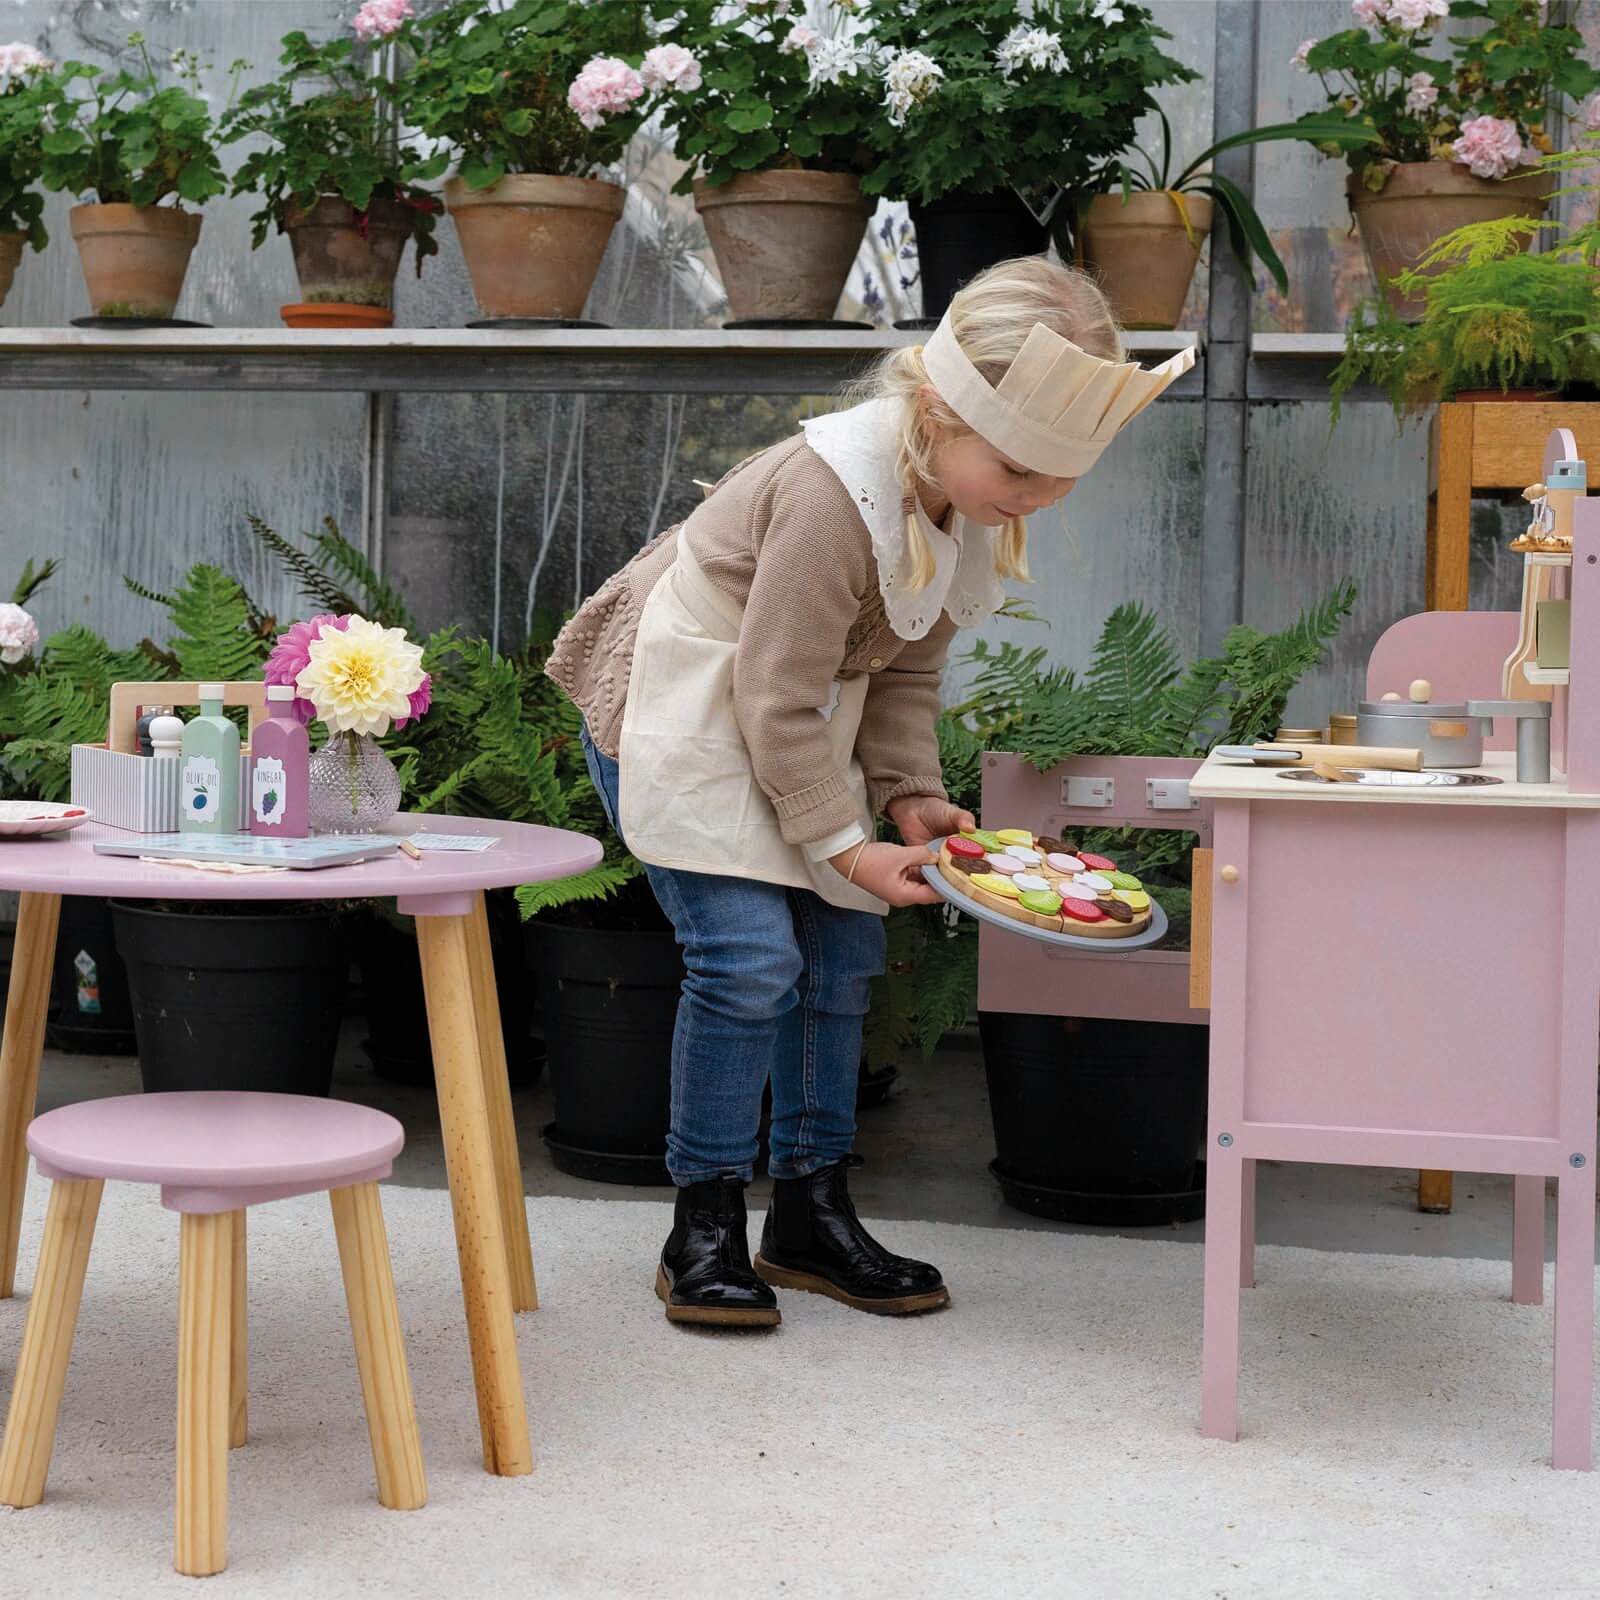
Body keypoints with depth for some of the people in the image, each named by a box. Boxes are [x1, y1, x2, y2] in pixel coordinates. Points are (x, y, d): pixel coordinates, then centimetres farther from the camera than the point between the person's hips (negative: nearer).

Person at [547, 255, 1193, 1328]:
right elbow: (778, 700, -27)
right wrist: (846, 843, -23)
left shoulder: (975, 500, -5)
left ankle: (812, 1214, 17)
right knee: (751, 957, -16)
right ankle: (706, 1229, -2)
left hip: (799, 721, 9)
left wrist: (911, 794, -7)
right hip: (683, 710, -8)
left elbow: (905, 669, 5)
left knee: (844, 950, 6)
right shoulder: (835, 493, -32)